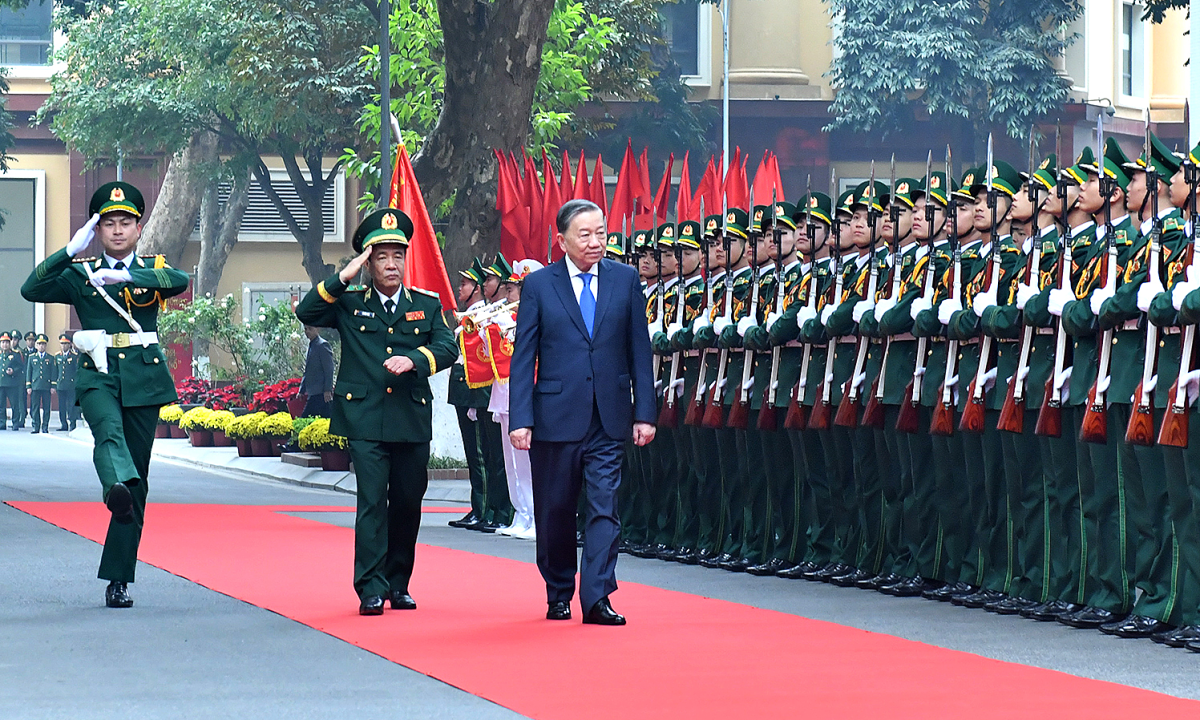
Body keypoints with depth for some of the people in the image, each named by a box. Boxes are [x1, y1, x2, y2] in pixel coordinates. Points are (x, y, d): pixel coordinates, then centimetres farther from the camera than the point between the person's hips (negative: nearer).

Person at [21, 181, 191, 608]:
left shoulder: (152, 269, 12)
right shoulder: (80, 274, 11)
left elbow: (180, 282, -12)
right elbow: (31, 291, -4)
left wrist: (127, 275, -27)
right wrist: (71, 251, -13)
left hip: (143, 380, 1)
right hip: (98, 376, -1)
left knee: (138, 480, 2)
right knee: (109, 432, -35)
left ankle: (119, 578, 7)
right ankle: (117, 487, -67)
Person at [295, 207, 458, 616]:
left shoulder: (427, 305, 11)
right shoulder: (349, 303, 7)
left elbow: (448, 347, 0)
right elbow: (306, 314, -6)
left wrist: (414, 360, -19)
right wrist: (343, 278, -13)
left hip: (413, 419, 3)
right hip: (366, 419, -3)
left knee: (408, 503, 10)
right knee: (372, 501, -10)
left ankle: (398, 583, 22)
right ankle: (372, 589, -10)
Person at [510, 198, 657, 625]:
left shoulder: (625, 280, 5)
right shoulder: (539, 285, 1)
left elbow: (638, 350, 6)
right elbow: (523, 358, 0)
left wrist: (644, 412, 1)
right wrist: (521, 419, -8)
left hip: (609, 418, 1)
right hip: (556, 416, -1)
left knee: (605, 506, -7)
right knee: (555, 511, 8)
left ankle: (597, 597, -7)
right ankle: (558, 594, 23)